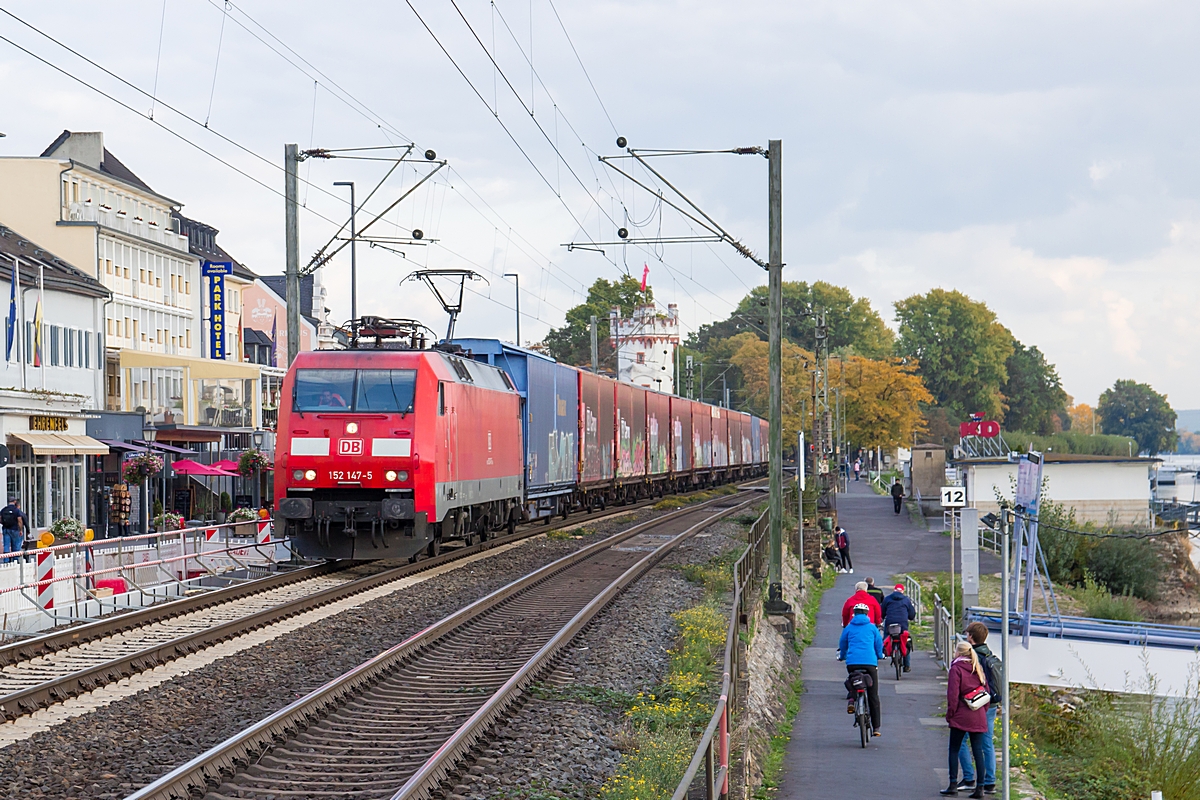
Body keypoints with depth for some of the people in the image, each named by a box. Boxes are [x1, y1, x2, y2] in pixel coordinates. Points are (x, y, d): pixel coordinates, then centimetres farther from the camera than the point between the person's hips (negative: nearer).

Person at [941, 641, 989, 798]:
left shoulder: (956, 669, -7)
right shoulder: (978, 669, 11)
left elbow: (953, 694, -11)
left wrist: (950, 714, -3)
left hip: (961, 717, -5)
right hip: (978, 717, 5)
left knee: (954, 750, 5)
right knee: (978, 751, 4)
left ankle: (953, 784, 1)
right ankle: (980, 787, 2)